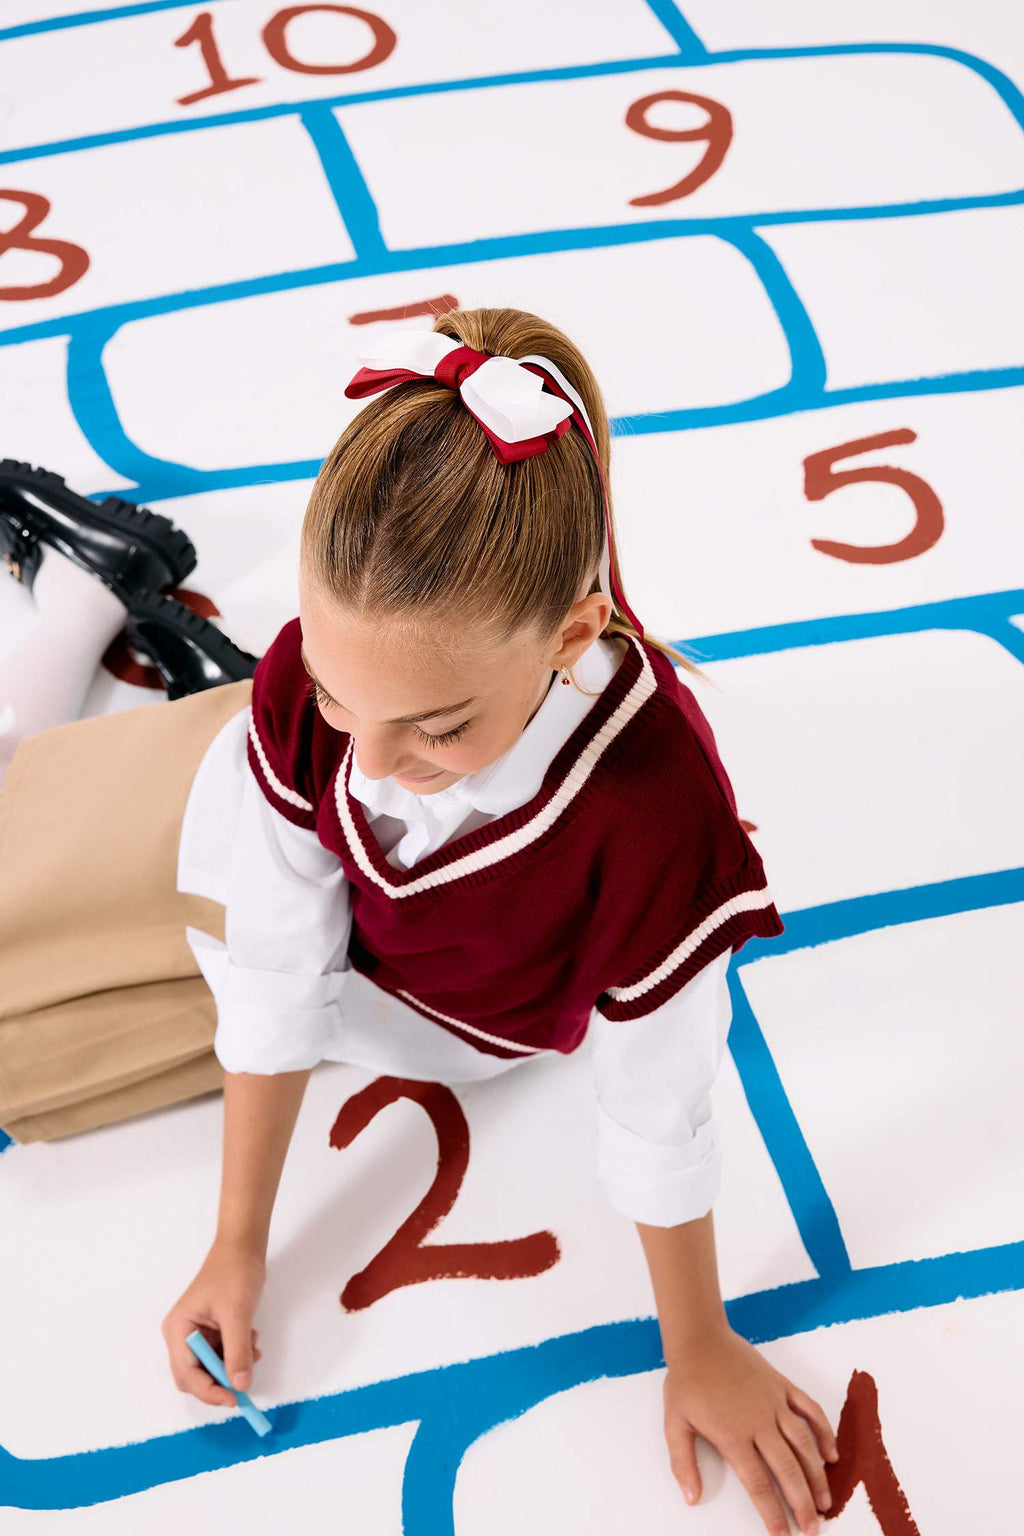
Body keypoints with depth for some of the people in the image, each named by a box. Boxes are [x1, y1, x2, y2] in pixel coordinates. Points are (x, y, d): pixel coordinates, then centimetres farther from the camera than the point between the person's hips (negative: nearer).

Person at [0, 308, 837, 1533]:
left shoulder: (652, 805, -46)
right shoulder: (309, 680, -36)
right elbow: (274, 974, -24)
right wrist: (239, 1249, -14)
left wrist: (697, 1350, -15)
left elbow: (658, 1110, -30)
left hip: (477, 1019, -2)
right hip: (337, 923, 2)